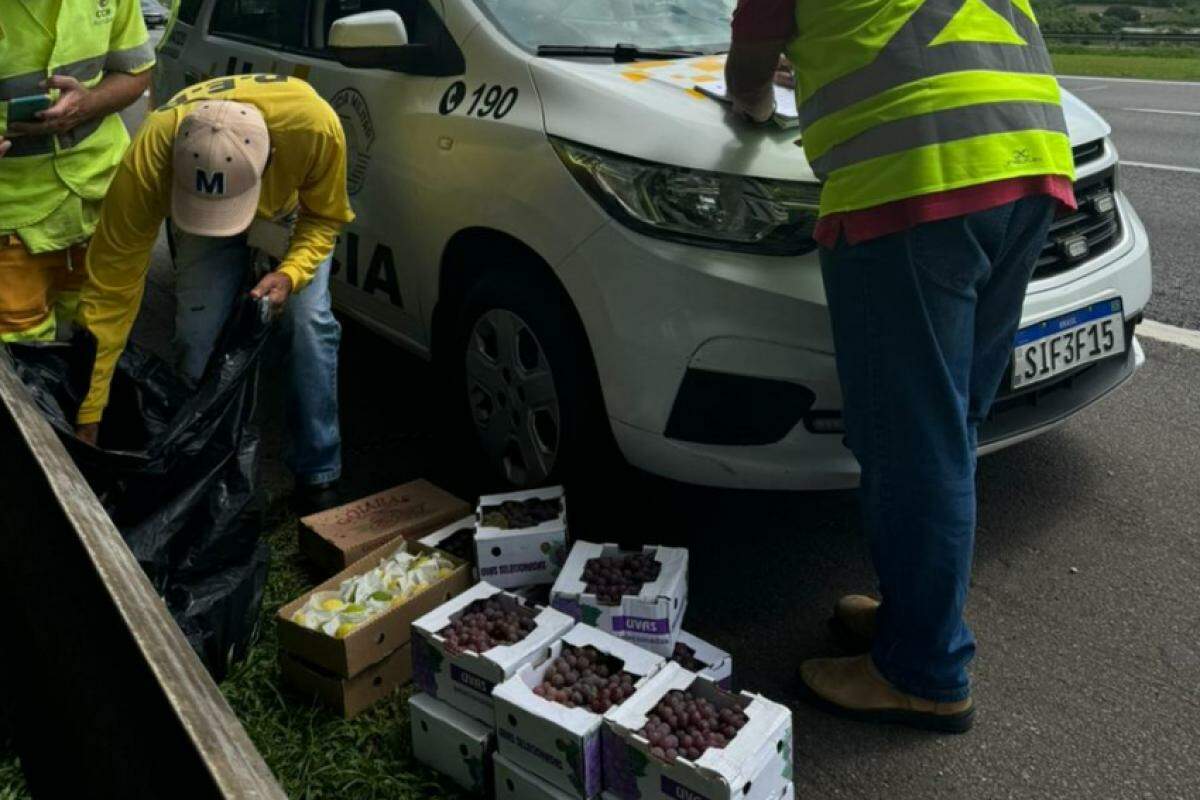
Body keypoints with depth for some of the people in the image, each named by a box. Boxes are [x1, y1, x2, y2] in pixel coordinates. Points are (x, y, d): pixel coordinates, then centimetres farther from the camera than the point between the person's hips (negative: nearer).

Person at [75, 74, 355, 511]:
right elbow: (110, 289, -32)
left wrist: (291, 272, -39)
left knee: (309, 322, -16)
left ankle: (318, 474, 0)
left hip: (296, 202, 0)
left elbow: (326, 217, -20)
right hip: (192, 200, 1)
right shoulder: (148, 160, -40)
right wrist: (87, 416, -29)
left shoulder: (314, 124, -43)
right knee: (199, 334, -12)